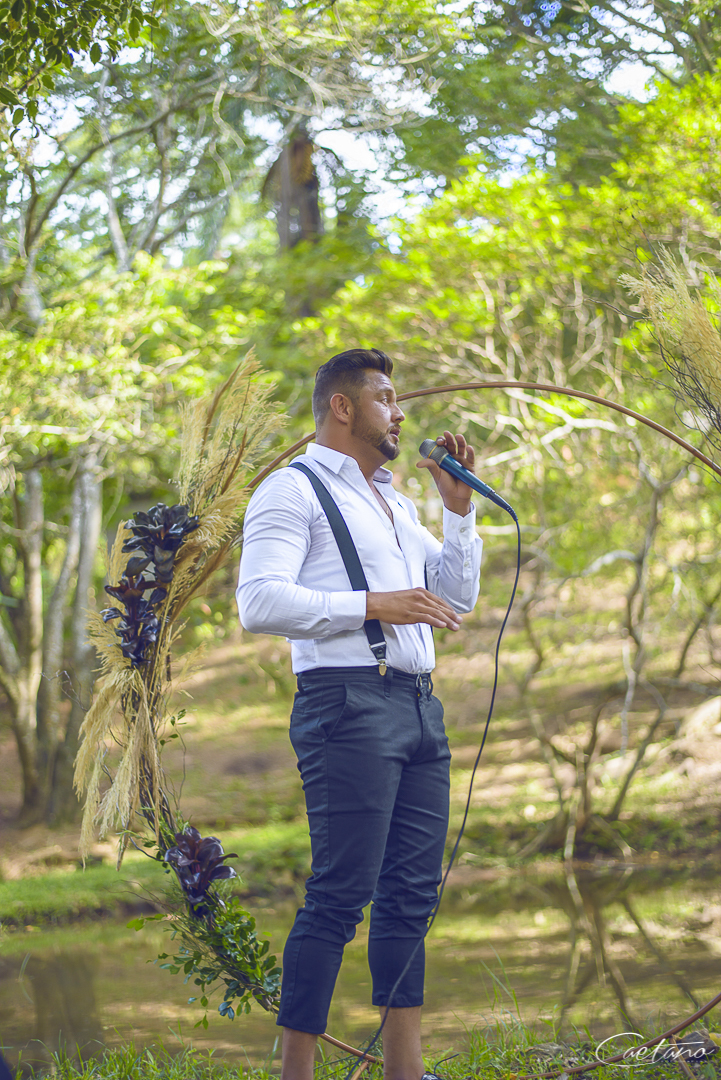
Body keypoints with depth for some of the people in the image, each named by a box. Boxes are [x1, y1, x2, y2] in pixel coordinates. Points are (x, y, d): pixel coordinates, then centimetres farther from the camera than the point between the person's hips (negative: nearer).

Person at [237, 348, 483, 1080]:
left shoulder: (394, 503, 25)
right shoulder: (295, 489, -1)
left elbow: (455, 599, 25)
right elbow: (260, 602, -14)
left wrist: (459, 507, 15)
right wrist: (372, 605, -16)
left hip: (418, 704, 8)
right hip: (348, 701, -8)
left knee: (411, 893, 7)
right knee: (340, 895, -12)